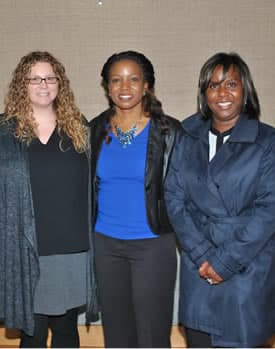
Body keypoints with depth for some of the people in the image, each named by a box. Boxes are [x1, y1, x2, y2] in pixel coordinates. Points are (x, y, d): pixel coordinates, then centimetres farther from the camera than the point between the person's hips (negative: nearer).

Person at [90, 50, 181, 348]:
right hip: (105, 244, 3)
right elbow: (87, 186, 12)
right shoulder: (96, 129, 3)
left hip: (153, 244, -3)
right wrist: (89, 233, 10)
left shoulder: (168, 131, -6)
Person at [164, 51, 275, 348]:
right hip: (198, 270, 3)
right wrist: (202, 255, -10)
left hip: (248, 270, -3)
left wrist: (226, 262, -12)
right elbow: (174, 197, 1)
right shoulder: (187, 140, 7)